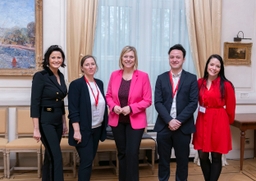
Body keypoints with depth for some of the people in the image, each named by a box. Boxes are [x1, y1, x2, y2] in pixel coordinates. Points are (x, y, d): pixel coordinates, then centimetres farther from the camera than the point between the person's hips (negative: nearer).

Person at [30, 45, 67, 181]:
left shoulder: (61, 76, 8)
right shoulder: (40, 76, -14)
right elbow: (34, 103, -16)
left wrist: (64, 122, 16)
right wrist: (36, 129, -18)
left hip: (58, 121, 7)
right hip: (45, 121, -7)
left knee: (50, 156, 16)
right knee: (56, 157, -8)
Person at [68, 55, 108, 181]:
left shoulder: (99, 83, 8)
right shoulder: (76, 84, -11)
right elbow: (73, 110, -15)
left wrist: (104, 126, 11)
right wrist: (77, 131, -19)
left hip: (97, 128, 6)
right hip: (84, 130, -6)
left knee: (90, 159, 14)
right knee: (86, 161, -5)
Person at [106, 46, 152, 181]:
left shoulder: (143, 76, -8)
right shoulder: (114, 75, 2)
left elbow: (147, 100, -8)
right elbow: (108, 95, 8)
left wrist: (131, 108, -19)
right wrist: (113, 106, -12)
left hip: (135, 121, -3)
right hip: (117, 121, 3)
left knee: (132, 154, -3)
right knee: (122, 153, 13)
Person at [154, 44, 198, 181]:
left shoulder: (191, 78, 3)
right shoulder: (161, 78, 6)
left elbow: (193, 103, -5)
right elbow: (158, 103, -1)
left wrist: (179, 120, -14)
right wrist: (169, 120, -14)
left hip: (183, 126, -1)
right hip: (164, 126, 1)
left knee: (182, 160, 10)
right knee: (163, 159, 10)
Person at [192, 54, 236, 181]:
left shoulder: (226, 85, -8)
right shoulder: (200, 83, 3)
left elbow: (230, 108, 1)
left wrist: (227, 122, 11)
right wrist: (204, 114, 10)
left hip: (219, 123, -3)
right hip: (202, 122, 4)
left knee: (216, 157, 6)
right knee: (202, 156, 8)